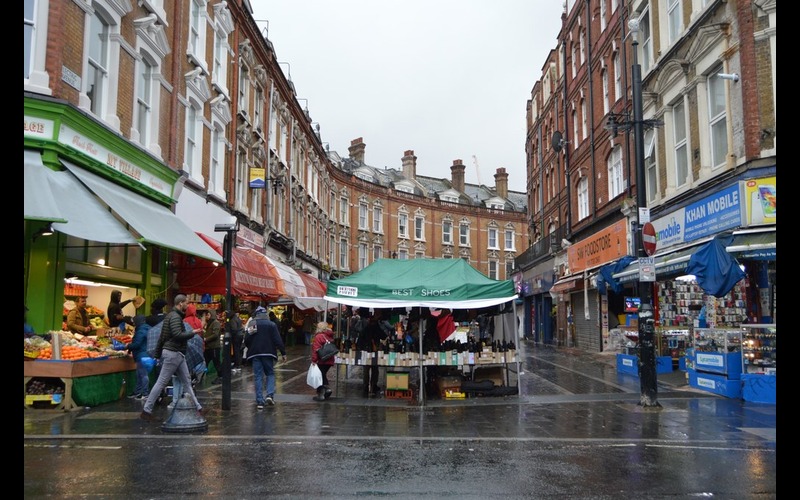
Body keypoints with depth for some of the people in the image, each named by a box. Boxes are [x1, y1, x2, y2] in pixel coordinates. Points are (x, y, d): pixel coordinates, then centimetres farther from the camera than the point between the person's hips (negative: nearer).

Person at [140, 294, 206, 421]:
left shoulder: (171, 315, 16)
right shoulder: (175, 317, -14)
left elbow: (162, 337, 18)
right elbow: (178, 335, -27)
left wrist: (157, 354, 19)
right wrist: (192, 333, -15)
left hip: (178, 354, 10)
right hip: (173, 353, -10)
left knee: (187, 381, 10)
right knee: (161, 382, -4)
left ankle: (198, 408, 14)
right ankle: (146, 411, 3)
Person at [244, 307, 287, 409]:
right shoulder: (272, 325, -2)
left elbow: (246, 340, 0)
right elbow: (278, 340, -6)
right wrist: (283, 353, -1)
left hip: (255, 354, 1)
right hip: (268, 353, -1)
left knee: (258, 376, 5)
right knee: (270, 374, 13)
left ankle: (259, 401, 3)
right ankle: (270, 395, -6)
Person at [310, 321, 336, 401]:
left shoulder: (319, 336, -13)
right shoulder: (330, 336, 10)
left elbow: (316, 349, -18)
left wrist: (314, 359, -15)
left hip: (321, 361, -7)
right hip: (329, 361, 7)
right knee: (323, 375, 22)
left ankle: (321, 395, 5)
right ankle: (327, 388, 10)